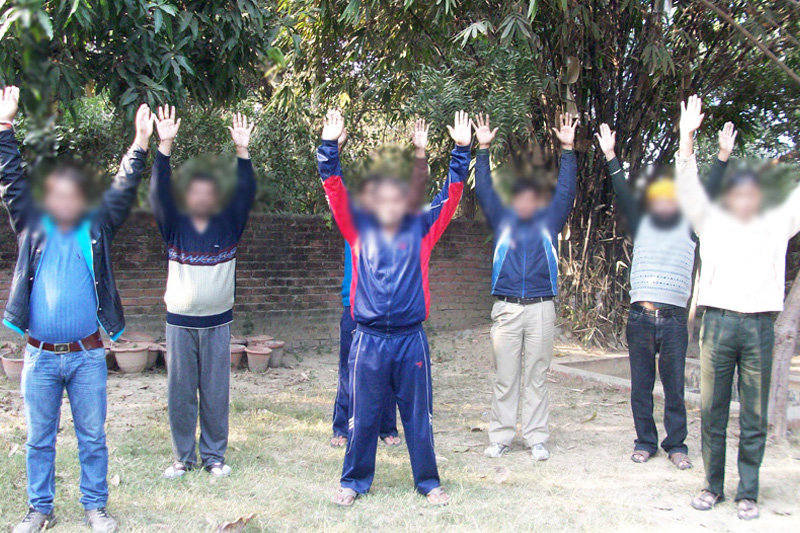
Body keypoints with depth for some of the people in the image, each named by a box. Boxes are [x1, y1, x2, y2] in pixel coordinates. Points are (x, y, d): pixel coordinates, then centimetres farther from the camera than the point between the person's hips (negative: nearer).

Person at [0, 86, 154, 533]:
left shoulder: (97, 229, 2)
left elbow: (124, 190, -4)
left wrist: (141, 144, -12)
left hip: (87, 355, -1)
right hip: (41, 356, 1)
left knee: (93, 437, 8)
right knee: (40, 438, 11)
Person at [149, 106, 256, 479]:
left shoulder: (228, 225, 3)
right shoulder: (175, 226, 2)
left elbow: (245, 193, -8)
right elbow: (159, 192, -11)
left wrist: (242, 151, -19)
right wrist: (165, 146, -23)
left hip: (218, 322, 0)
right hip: (179, 321, 0)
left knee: (216, 392, 5)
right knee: (180, 392, 6)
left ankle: (214, 455, 18)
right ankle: (183, 456, 18)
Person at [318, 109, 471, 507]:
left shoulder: (421, 230, 5)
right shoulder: (360, 230, 5)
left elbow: (450, 195, 2)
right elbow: (335, 191, -1)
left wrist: (462, 150, -6)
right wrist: (329, 145, -11)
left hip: (411, 338, 0)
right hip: (368, 339, 0)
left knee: (418, 415, 9)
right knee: (363, 415, 9)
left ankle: (428, 481, 23)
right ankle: (355, 481, 24)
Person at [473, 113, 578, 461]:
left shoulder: (549, 221, 11)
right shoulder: (502, 221, 11)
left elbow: (566, 191, 8)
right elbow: (484, 191, 9)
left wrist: (567, 149, 2)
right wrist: (483, 149, 4)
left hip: (540, 309, 0)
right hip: (506, 309, 0)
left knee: (536, 378, 4)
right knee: (505, 378, 4)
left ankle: (537, 439, 10)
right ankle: (500, 437, 12)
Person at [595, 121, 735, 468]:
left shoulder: (689, 229, 10)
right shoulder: (640, 226, 12)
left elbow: (708, 195, 5)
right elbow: (623, 194, 7)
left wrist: (723, 156, -1)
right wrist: (610, 157, 2)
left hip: (674, 319, -1)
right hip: (640, 318, 1)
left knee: (674, 387, 3)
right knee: (640, 386, 7)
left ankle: (676, 445, 14)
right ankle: (645, 442, 18)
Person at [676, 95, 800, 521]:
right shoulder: (712, 223, 13)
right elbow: (689, 189, 3)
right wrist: (687, 137, -10)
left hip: (759, 326, 1)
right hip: (719, 322, 0)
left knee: (754, 417, 3)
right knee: (712, 410, 4)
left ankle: (747, 493, 12)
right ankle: (713, 485, 16)